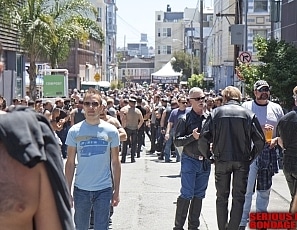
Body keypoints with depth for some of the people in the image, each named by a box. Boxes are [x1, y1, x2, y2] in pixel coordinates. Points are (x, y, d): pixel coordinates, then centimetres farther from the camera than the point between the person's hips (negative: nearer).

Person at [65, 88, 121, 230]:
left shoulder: (111, 131, -1)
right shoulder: (75, 131, -1)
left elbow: (115, 162, 4)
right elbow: (70, 163, 2)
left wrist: (116, 190, 2)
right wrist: (67, 191, -1)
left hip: (104, 190, -1)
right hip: (81, 190, 1)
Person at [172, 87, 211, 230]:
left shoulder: (208, 119, 7)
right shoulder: (185, 119, -4)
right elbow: (177, 141, -8)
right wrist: (192, 137, -20)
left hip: (205, 162, 5)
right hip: (190, 161, -4)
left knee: (199, 195, 10)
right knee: (187, 194, -6)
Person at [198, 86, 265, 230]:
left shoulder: (216, 113, 1)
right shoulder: (248, 114, 1)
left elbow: (203, 139, -7)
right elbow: (260, 141, -4)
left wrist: (208, 156, 7)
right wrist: (252, 157, 8)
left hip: (221, 160, 0)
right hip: (242, 161, 0)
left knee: (222, 197, 13)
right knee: (239, 198, 7)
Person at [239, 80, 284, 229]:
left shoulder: (276, 108, 10)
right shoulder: (246, 106, 1)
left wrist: (275, 140, -7)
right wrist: (260, 129, -19)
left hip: (268, 153, 4)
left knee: (265, 190, 12)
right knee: (246, 189, -3)